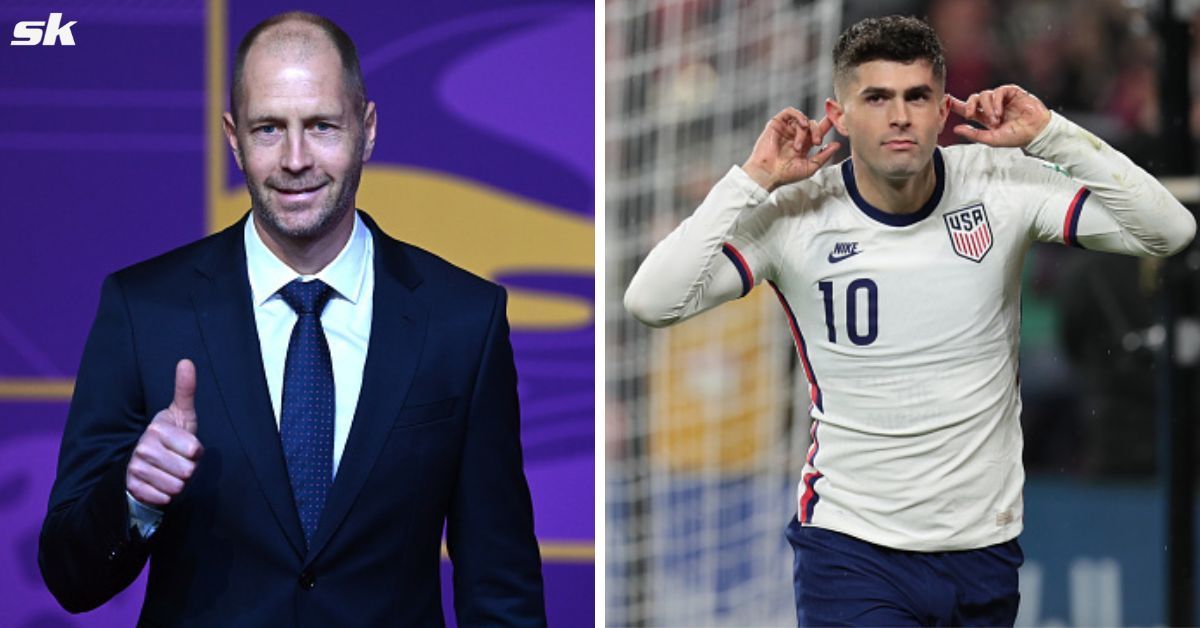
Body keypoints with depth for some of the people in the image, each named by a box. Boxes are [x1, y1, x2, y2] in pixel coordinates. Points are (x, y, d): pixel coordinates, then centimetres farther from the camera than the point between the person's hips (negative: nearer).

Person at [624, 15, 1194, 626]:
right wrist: (753, 181, -18)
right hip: (850, 546, -2)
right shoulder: (795, 215, -8)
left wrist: (1049, 134, -15)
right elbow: (652, 301, -16)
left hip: (987, 543, 3)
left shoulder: (1002, 184, -4)